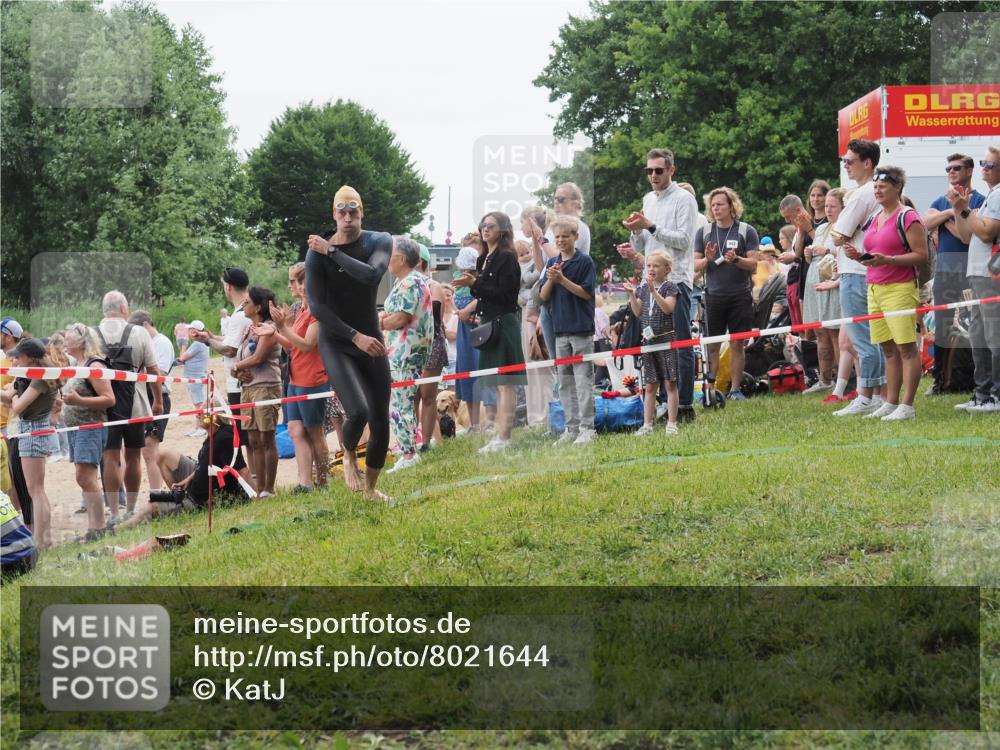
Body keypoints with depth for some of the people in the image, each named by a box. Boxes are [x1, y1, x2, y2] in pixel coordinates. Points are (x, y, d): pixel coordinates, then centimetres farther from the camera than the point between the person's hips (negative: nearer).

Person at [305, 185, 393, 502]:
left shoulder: (380, 242, -3)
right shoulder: (317, 254, -10)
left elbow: (372, 275, -24)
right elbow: (317, 307, -13)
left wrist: (333, 252, -20)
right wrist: (355, 336, -17)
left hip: (371, 339, 3)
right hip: (336, 342, -3)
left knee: (380, 419, 5)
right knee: (358, 411, -23)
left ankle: (370, 487, 25)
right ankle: (349, 456, 11)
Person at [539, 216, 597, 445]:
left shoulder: (584, 261, -4)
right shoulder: (552, 263, 12)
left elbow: (586, 293, -9)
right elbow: (544, 296, 8)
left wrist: (562, 279, -17)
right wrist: (551, 279, -11)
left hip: (582, 328, -6)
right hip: (560, 329, 6)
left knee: (583, 380, -7)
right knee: (565, 382, 8)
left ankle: (587, 428, -5)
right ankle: (571, 428, 13)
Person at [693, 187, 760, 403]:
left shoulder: (746, 231, 2)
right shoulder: (704, 233, 9)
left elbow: (754, 264, -3)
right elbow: (696, 265, 8)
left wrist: (736, 260, -22)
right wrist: (707, 259, -13)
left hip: (740, 296, -1)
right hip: (713, 296, 2)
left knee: (737, 344, 1)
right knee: (712, 345, -1)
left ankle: (735, 389, 7)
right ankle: (709, 389, 1)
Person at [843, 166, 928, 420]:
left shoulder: (908, 218, -7)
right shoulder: (874, 219, 18)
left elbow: (921, 255, -12)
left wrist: (888, 260, -21)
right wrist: (858, 255, 7)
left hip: (900, 288, -8)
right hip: (875, 288, 8)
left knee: (906, 347, -7)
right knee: (889, 349, 9)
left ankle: (906, 406, -8)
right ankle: (890, 403, 12)